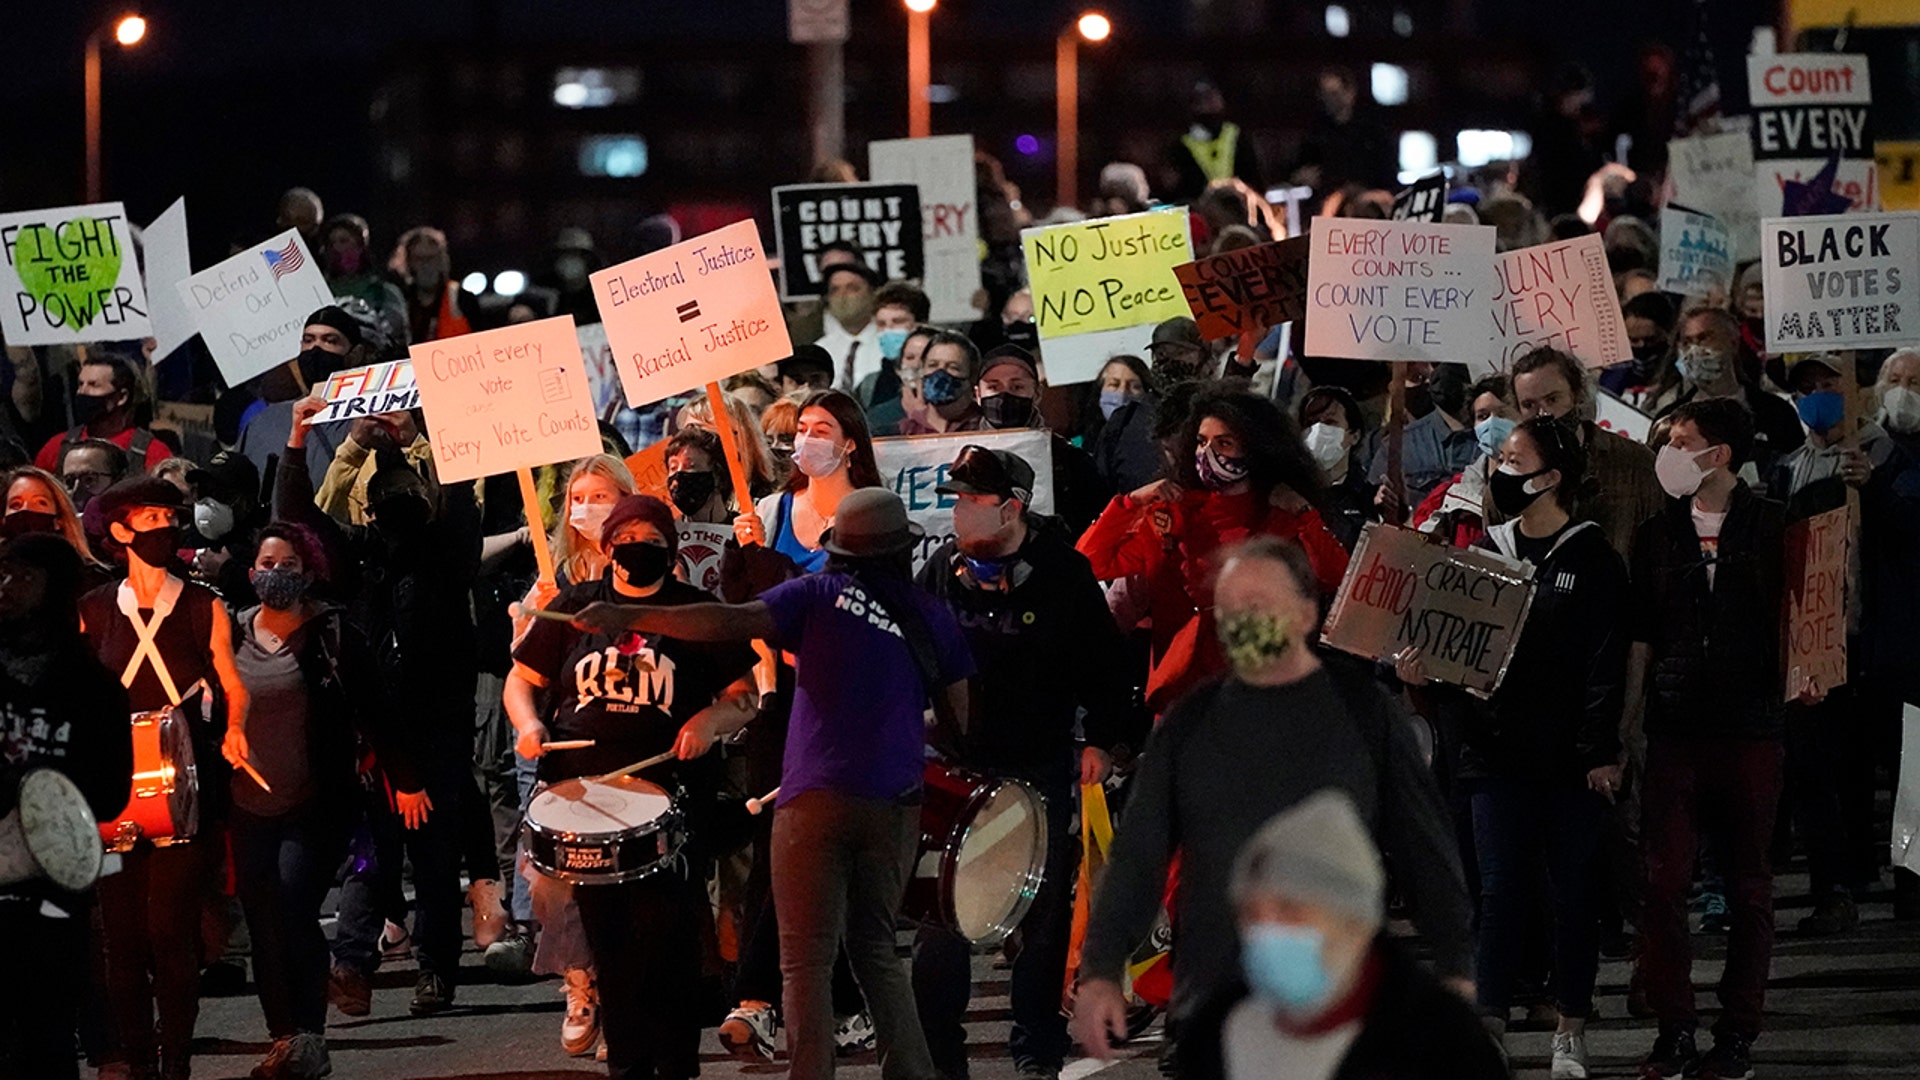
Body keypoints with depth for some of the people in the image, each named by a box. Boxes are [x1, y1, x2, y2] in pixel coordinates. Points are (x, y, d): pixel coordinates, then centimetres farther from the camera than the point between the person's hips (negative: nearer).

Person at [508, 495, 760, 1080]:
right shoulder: (575, 607, 13)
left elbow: (744, 698, 9)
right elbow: (523, 679, 17)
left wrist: (712, 720, -12)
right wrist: (528, 724, -4)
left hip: (674, 798, -2)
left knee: (665, 938, -10)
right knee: (608, 938, 5)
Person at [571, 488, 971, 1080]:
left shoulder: (822, 594, 0)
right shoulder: (933, 619, 10)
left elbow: (731, 622, -11)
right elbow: (959, 720, 11)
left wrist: (628, 617, -10)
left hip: (818, 796, -4)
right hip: (896, 805, 4)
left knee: (807, 960, -2)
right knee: (874, 950, 17)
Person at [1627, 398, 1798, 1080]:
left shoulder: (1773, 528, 2)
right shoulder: (1659, 534, 9)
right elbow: (1640, 634, 12)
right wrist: (1628, 720, 8)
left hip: (1750, 725, -2)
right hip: (1675, 729, 2)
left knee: (1749, 887, 4)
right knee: (1664, 881, -5)